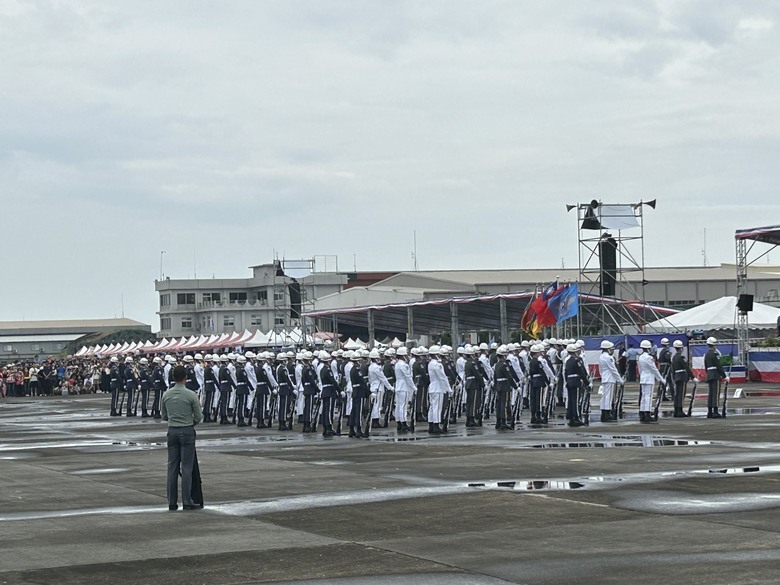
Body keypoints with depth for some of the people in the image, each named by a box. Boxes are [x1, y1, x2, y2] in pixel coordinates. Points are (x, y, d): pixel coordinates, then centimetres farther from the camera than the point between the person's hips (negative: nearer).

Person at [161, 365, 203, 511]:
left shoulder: (166, 395, 2)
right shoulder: (191, 395, -11)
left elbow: (164, 416, 11)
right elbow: (199, 417, -6)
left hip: (172, 431, 4)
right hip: (187, 431, -4)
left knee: (172, 467, 7)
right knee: (187, 467, -1)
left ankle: (172, 502, 9)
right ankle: (187, 501, -2)